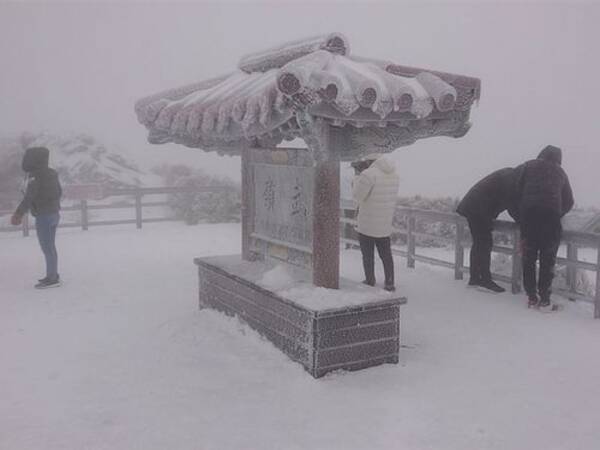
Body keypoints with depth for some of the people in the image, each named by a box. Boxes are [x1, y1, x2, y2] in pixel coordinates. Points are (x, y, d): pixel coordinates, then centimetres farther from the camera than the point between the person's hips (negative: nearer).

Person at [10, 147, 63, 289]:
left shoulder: (35, 176, -17)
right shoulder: (51, 173, 9)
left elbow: (29, 197, -22)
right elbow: (59, 192, 20)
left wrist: (18, 213, -18)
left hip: (43, 216, -9)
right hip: (54, 213, 9)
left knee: (47, 248, -3)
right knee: (50, 247, 16)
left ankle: (52, 279, 1)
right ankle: (53, 275, 24)